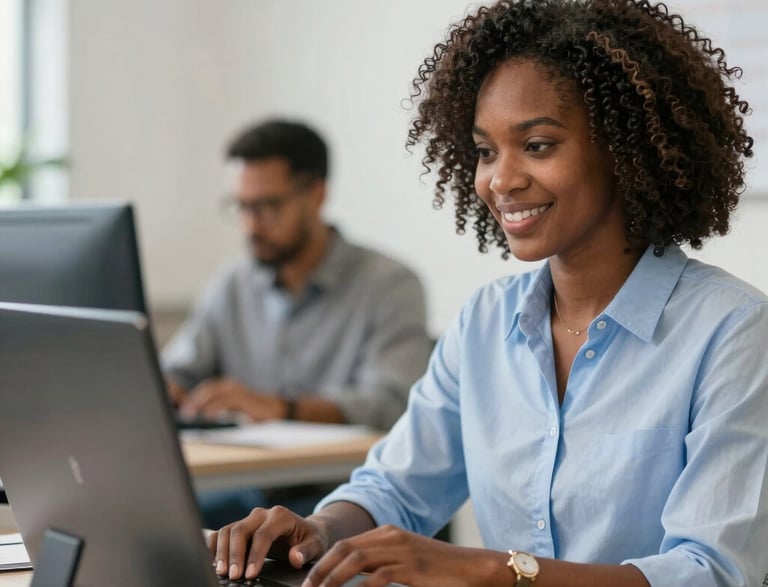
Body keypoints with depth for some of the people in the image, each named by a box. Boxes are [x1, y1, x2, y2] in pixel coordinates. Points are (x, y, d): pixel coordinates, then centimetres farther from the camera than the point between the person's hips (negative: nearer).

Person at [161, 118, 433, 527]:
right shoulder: (230, 286, 16)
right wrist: (161, 391, -13)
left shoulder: (390, 286, -5)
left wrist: (279, 407, -33)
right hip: (249, 495, 5)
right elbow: (177, 372, 14)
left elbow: (390, 405, -19)